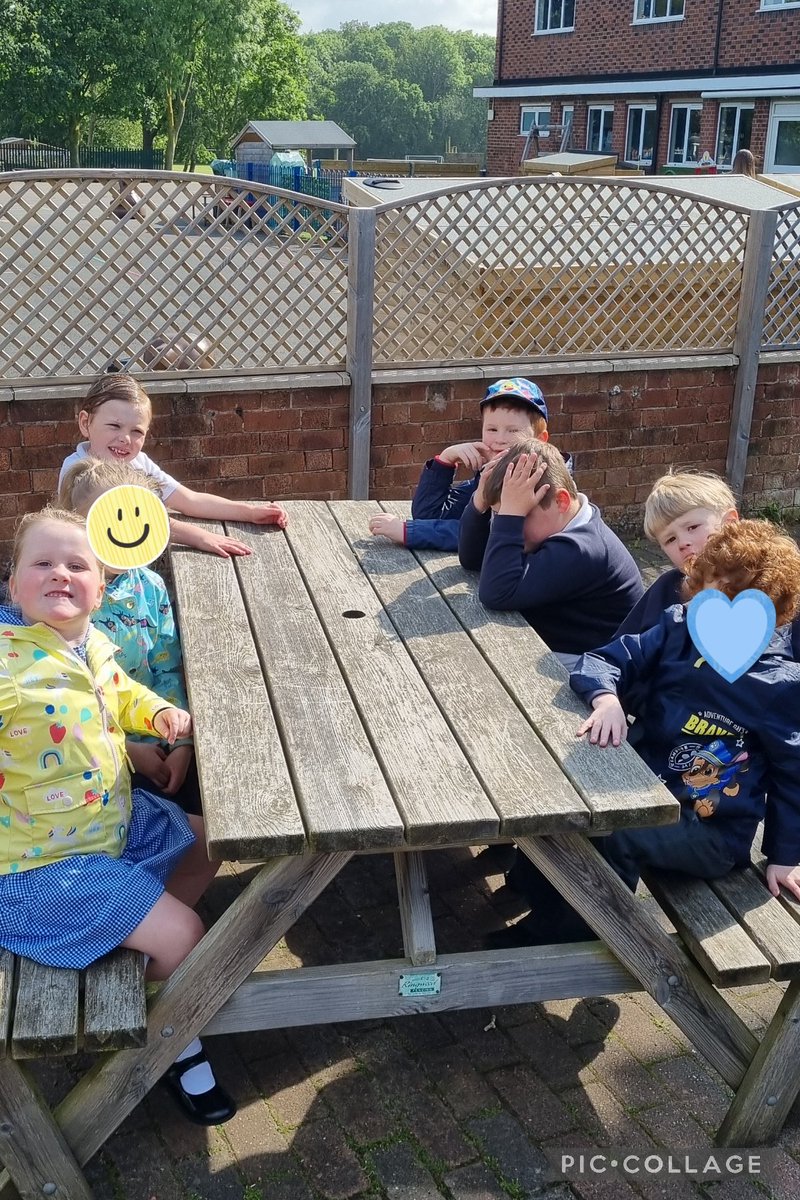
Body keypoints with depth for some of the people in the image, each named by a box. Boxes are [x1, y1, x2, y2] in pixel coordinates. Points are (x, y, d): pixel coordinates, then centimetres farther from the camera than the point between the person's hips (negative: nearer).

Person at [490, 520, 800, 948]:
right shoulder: (678, 629, -1)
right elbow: (604, 659, -3)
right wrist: (606, 697, -26)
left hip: (713, 831, -4)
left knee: (610, 833, -31)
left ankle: (557, 934, -9)